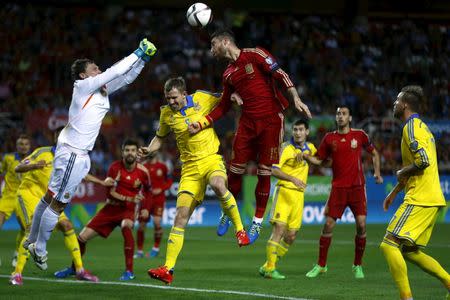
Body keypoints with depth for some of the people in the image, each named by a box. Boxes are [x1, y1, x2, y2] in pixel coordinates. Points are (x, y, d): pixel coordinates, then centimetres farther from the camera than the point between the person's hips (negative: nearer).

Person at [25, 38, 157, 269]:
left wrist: (144, 58, 6)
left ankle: (32, 241, 25)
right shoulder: (83, 86, -11)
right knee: (58, 203, -3)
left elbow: (125, 77, 16)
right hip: (72, 153, -9)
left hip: (80, 153, 9)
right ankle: (39, 250, 6)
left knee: (50, 198, 16)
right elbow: (114, 72, -15)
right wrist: (137, 54, -8)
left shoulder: (101, 89, 12)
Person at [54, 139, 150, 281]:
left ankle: (129, 271, -32)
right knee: (82, 237, -1)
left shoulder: (143, 171, -8)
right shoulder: (115, 167, -9)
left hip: (128, 209, -2)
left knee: (126, 226, -39)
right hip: (111, 208, 2)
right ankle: (73, 268, 29)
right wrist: (129, 199, -26)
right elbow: (110, 192, -16)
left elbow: (147, 189, 15)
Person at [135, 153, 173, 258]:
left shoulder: (162, 166, 0)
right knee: (141, 224, -1)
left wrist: (161, 189, -10)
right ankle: (140, 251, 13)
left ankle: (156, 248, 4)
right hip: (146, 198, 1)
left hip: (159, 198, -1)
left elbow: (169, 182, 6)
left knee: (157, 222, -16)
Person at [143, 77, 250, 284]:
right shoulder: (166, 114, 4)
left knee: (217, 185, -38)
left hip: (211, 160, -3)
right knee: (181, 216, -7)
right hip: (190, 168, 3)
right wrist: (149, 150, 2)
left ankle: (240, 229, -17)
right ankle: (168, 269, -7)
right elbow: (160, 137, 21)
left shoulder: (202, 99, -3)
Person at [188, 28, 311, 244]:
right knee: (235, 169, 0)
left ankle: (258, 221, 10)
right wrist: (201, 124, 7)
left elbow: (280, 74, -10)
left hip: (271, 121, -5)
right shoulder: (228, 74, 14)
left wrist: (296, 99, -21)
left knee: (264, 173, -1)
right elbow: (223, 107, 18)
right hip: (247, 122, 5)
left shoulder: (254, 55, -5)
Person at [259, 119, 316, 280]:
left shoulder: (310, 148, 12)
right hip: (285, 191, -6)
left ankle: (267, 267, 13)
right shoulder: (286, 147, -8)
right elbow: (274, 170, -18)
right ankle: (269, 268, -12)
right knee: (279, 229, -16)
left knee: (291, 236, 4)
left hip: (299, 194, 6)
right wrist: (293, 179, -28)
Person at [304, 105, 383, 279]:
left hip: (357, 186, -1)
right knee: (328, 224, -5)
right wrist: (305, 155, -8)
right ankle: (321, 265, 7)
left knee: (361, 225, -8)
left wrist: (377, 172, 4)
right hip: (338, 187, 1)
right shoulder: (329, 138, 6)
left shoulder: (360, 135, 4)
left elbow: (374, 153, 16)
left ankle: (358, 265, 8)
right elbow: (318, 160, 10)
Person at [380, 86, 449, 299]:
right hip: (431, 200, 10)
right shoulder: (420, 126, 21)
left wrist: (401, 172, -7)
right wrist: (394, 193, 32)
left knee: (389, 244, -12)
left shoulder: (412, 127, -11)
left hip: (420, 199, -10)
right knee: (410, 252, 14)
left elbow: (423, 161, -24)